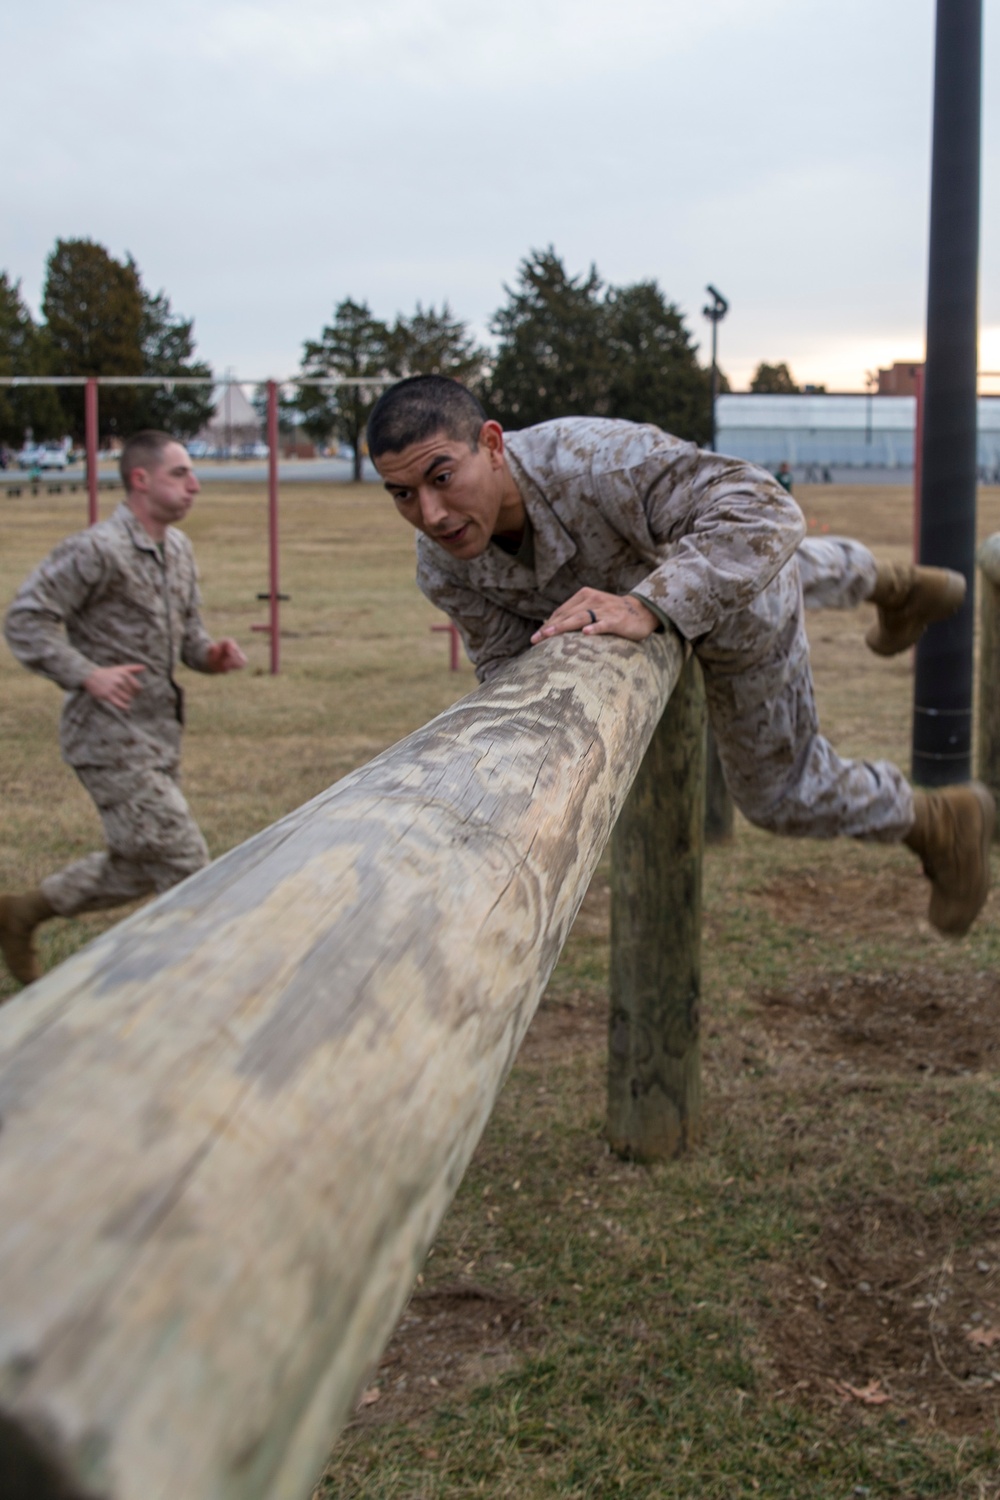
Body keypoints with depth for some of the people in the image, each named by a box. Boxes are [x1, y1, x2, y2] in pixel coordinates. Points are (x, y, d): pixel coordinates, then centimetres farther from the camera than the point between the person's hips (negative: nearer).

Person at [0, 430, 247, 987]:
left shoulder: (179, 549, 11)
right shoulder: (96, 551, -16)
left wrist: (210, 653, -3)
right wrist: (88, 675, -25)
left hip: (158, 736, 9)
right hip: (111, 737, -9)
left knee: (140, 866, 18)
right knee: (184, 864, -6)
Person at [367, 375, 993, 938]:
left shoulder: (593, 460, -48)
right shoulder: (442, 567, -29)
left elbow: (763, 511, -53)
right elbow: (507, 661, -17)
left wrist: (646, 607, -65)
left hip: (742, 610, -6)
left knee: (779, 788, 13)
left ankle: (941, 826, 41)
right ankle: (888, 582, 73)